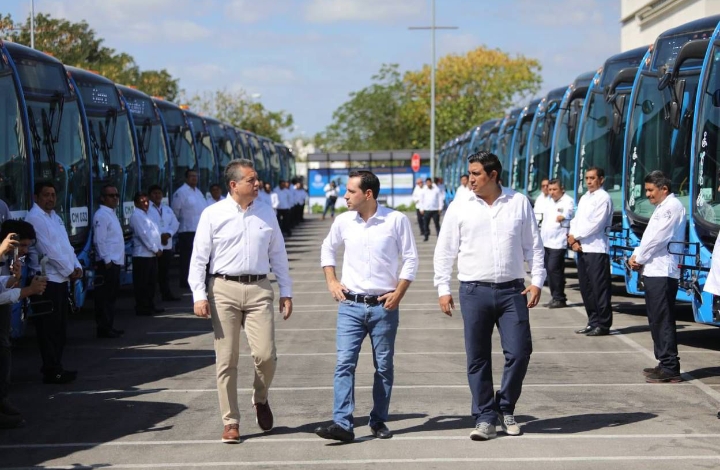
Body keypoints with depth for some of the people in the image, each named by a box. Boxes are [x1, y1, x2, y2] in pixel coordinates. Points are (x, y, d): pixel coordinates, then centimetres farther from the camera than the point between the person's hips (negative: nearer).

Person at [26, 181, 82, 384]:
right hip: (48, 281, -9)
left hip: (62, 279, 9)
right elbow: (49, 251, -17)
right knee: (49, 329, -4)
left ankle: (56, 367, 21)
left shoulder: (54, 217, 17)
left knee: (59, 328, 13)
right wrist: (69, 272, -10)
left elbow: (66, 245, 18)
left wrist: (77, 266, 2)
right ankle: (51, 372, 1)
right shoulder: (34, 218, -12)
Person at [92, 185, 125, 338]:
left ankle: (108, 326, 20)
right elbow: (99, 240, -18)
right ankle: (104, 328, -3)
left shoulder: (112, 214, 19)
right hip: (108, 263, -10)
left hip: (115, 262, 10)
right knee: (105, 297, -6)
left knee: (111, 296, 13)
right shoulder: (101, 215, -12)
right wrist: (107, 260, -20)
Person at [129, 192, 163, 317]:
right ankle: (142, 308, -1)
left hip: (152, 255, 9)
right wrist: (156, 250, -14)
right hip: (142, 255, -9)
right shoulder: (136, 216, -10)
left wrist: (159, 248, 0)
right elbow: (143, 235, -17)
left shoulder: (146, 215, 19)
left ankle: (150, 306, 21)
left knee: (151, 282, 14)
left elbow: (155, 232, 15)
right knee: (142, 283, -5)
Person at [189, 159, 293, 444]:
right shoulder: (213, 215, 0)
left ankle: (260, 399, 23)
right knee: (226, 360, 1)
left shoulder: (266, 213, 10)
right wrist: (199, 296, -8)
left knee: (265, 354, -8)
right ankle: (230, 422, 10)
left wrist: (286, 292, 12)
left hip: (259, 289, 2)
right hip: (224, 289, -2)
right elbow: (199, 257, 0)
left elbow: (278, 254, 16)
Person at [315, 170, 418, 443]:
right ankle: (342, 424, -13)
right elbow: (328, 249, 20)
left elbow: (411, 259, 0)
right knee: (344, 363, -9)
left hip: (384, 307, -1)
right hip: (350, 305, 1)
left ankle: (378, 421, 20)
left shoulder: (396, 220, -5)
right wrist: (331, 282, 9)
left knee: (384, 366, 8)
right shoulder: (343, 221, 3)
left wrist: (399, 293, -7)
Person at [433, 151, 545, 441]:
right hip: (474, 291, 0)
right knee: (478, 359, 3)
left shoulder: (519, 203, 6)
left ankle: (506, 408, 17)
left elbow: (533, 246, 10)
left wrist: (537, 280, 1)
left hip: (512, 290, 0)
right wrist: (443, 290, 0)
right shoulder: (460, 208, 4)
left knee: (519, 352, -5)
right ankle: (485, 418, 12)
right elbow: (444, 251, 6)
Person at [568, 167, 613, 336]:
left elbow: (596, 224, -13)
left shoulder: (603, 198, -6)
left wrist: (575, 236, -7)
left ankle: (603, 324, -1)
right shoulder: (584, 198, 19)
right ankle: (593, 322, 18)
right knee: (586, 288, 10)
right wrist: (573, 240, -2)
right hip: (581, 249, 8)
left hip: (596, 249, -8)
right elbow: (576, 220, 15)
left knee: (599, 288, -6)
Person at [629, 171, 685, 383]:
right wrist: (637, 256, 4)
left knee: (663, 320, -9)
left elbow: (658, 238, -16)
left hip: (663, 272, -10)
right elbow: (650, 237, 20)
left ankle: (670, 368, -7)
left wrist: (638, 257, -6)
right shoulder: (662, 208, 21)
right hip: (654, 271, 10)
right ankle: (664, 363, 19)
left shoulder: (672, 207, -10)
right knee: (657, 319, 12)